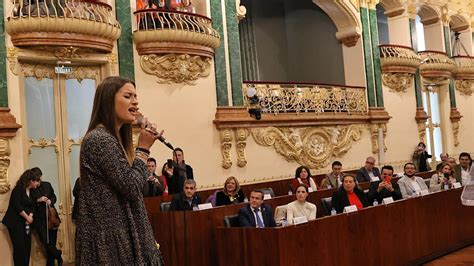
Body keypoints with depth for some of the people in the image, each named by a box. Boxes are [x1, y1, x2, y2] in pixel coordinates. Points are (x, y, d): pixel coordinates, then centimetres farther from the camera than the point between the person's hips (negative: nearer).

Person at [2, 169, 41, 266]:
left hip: (26, 222, 7)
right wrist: (27, 217, -11)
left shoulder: (31, 191, 13)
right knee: (19, 247, -10)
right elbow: (17, 206, -19)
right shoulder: (18, 189, -11)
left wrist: (30, 216, -8)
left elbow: (32, 206, 11)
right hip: (15, 222, -7)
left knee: (27, 247, 3)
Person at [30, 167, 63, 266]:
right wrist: (38, 200, -17)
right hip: (39, 219, -3)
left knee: (52, 241, 7)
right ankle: (58, 256, 11)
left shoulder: (47, 185, 7)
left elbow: (54, 197, 16)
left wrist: (50, 201, -4)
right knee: (46, 242, -11)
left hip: (51, 216, 3)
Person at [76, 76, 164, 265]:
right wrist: (144, 147, -12)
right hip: (108, 236, -10)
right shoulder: (99, 139, -17)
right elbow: (131, 187, -20)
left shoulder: (114, 138, 14)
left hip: (117, 231, 10)